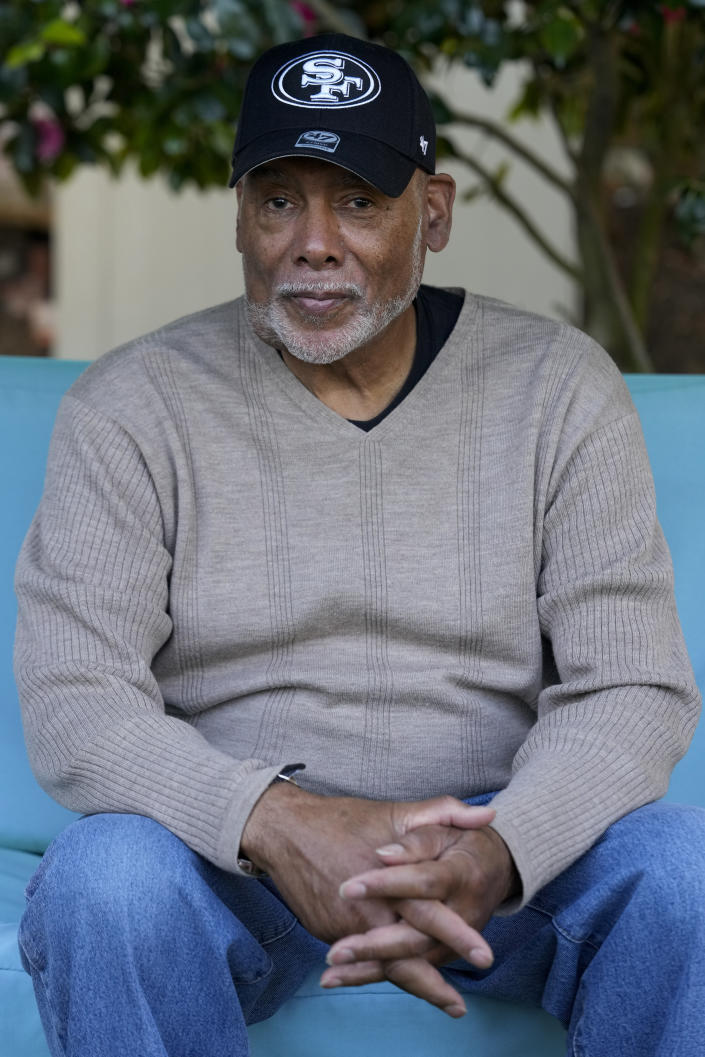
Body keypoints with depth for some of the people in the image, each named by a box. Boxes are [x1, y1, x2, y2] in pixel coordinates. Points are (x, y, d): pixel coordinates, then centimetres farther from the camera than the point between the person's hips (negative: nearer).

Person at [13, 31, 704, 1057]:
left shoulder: (558, 387, 0)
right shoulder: (132, 406, -2)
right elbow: (74, 705, -11)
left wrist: (495, 853, -28)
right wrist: (281, 822, -31)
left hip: (496, 846, 1)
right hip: (233, 855, -1)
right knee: (105, 879, -34)